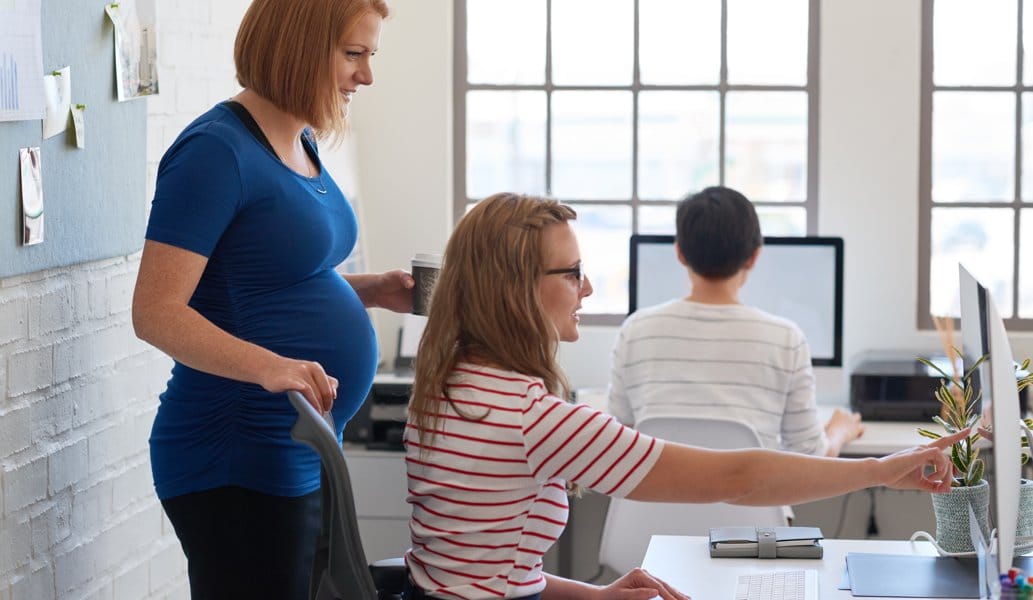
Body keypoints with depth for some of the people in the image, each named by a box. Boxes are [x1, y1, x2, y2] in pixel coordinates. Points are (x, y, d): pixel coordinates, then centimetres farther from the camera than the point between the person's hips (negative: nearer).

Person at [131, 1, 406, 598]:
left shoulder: (303, 145, 11)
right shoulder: (216, 150, -16)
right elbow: (157, 312, -21)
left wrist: (373, 290, 8)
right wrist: (269, 366, -35)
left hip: (304, 458, 10)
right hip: (238, 468, -9)